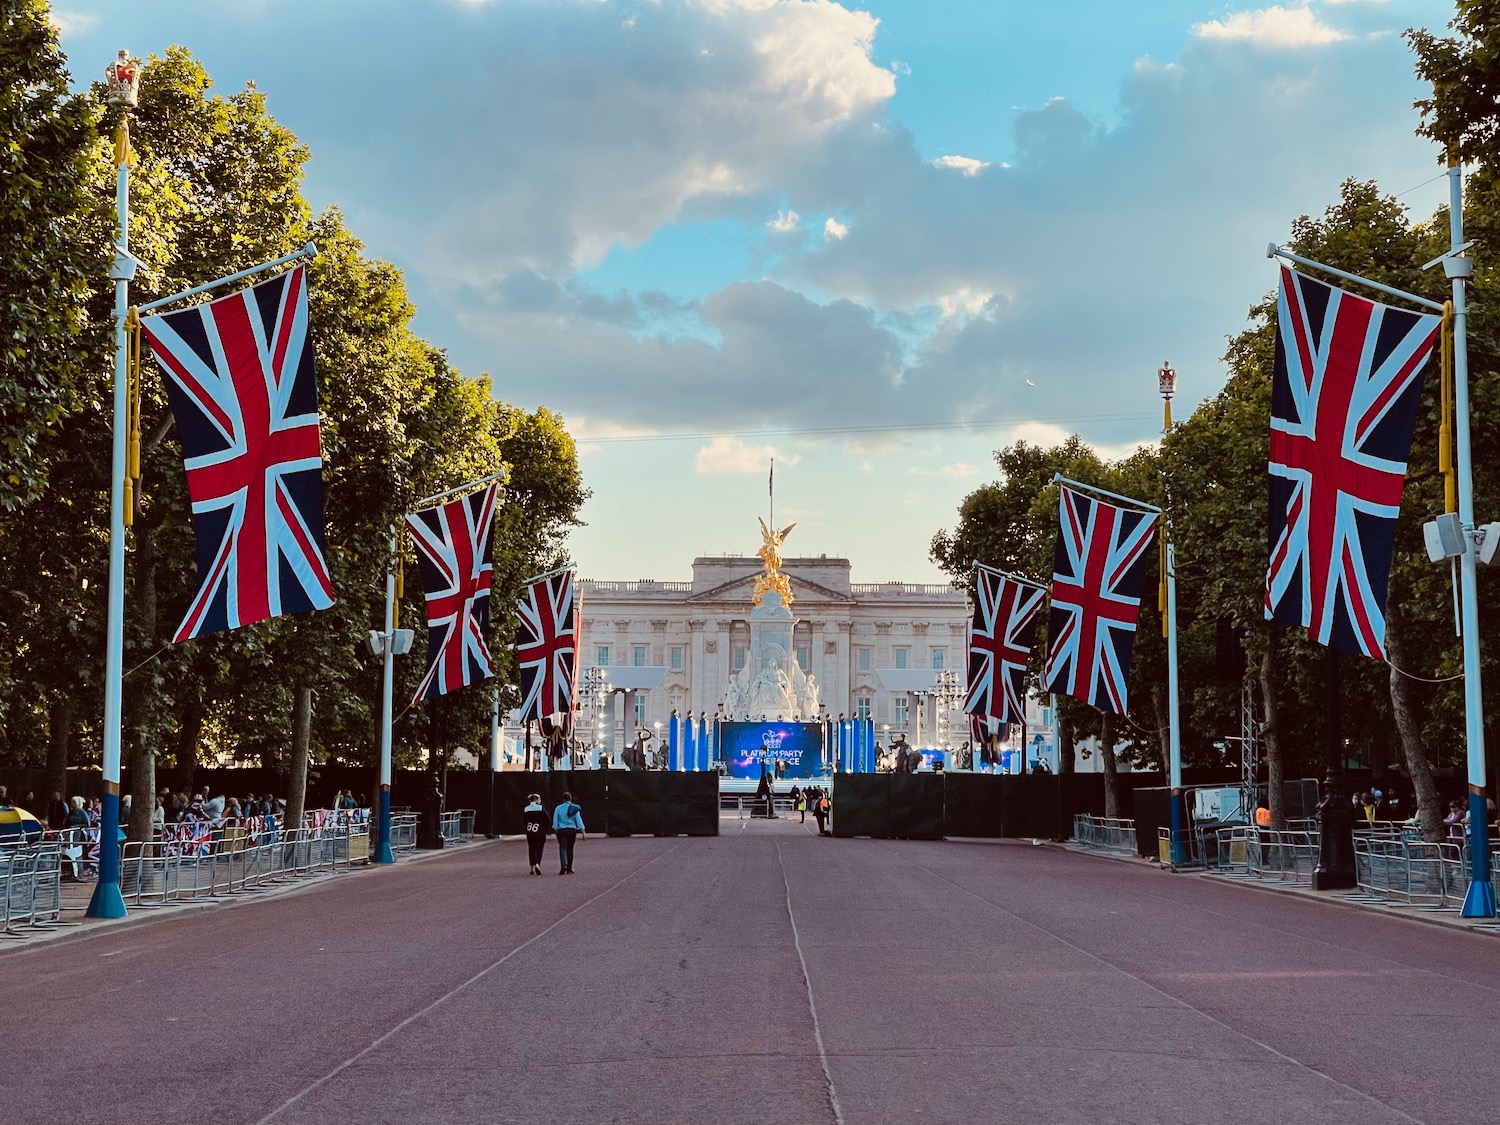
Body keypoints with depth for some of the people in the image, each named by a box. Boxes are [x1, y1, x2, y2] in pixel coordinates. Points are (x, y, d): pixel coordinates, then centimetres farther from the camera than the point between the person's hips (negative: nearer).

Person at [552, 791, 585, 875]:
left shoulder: (559, 808, 0)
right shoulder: (574, 808, 1)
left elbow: (555, 821, 0)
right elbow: (578, 820, -2)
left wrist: (555, 830, 8)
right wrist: (582, 830, -2)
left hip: (562, 830, -2)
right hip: (572, 830, 2)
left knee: (563, 848, -7)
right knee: (570, 849, 12)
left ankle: (564, 865, -29)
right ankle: (569, 869, 16)